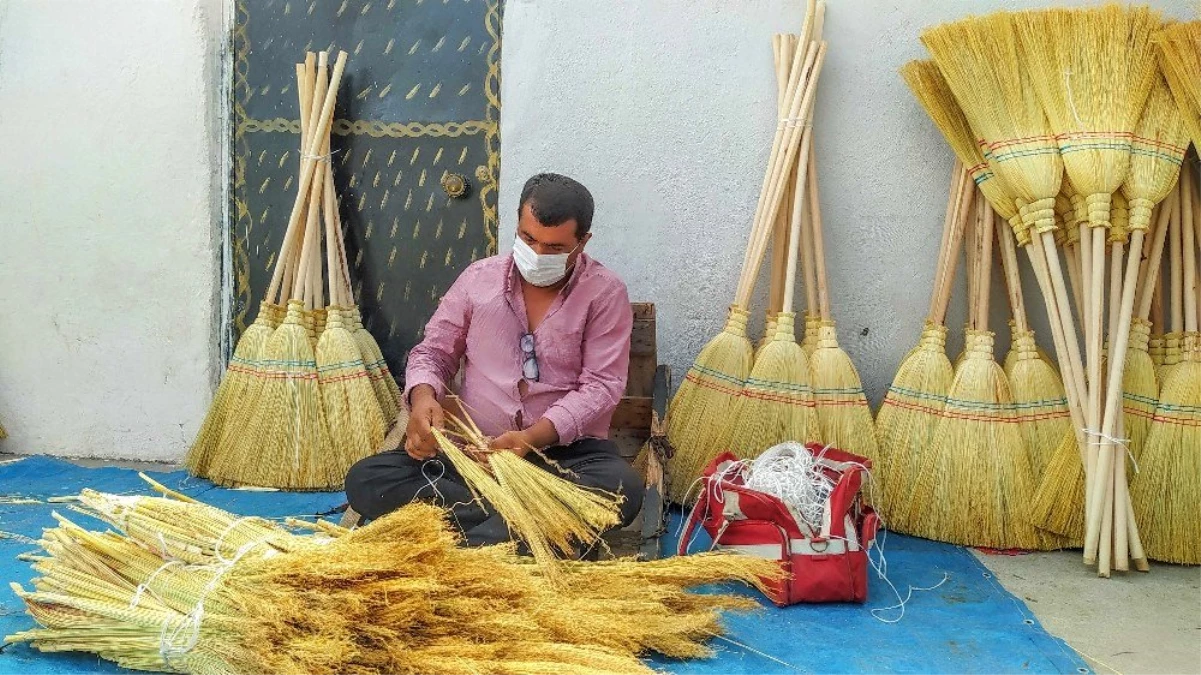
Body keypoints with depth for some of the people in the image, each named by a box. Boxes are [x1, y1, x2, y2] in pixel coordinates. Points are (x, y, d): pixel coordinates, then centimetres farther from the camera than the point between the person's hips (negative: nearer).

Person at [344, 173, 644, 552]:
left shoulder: (605, 294, -1)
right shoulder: (479, 278, 9)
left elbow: (600, 385, -8)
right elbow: (433, 351, 15)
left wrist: (534, 437, -23)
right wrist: (422, 396, -10)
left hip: (565, 451, -2)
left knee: (622, 486, -36)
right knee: (365, 480, -18)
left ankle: (466, 547, -35)